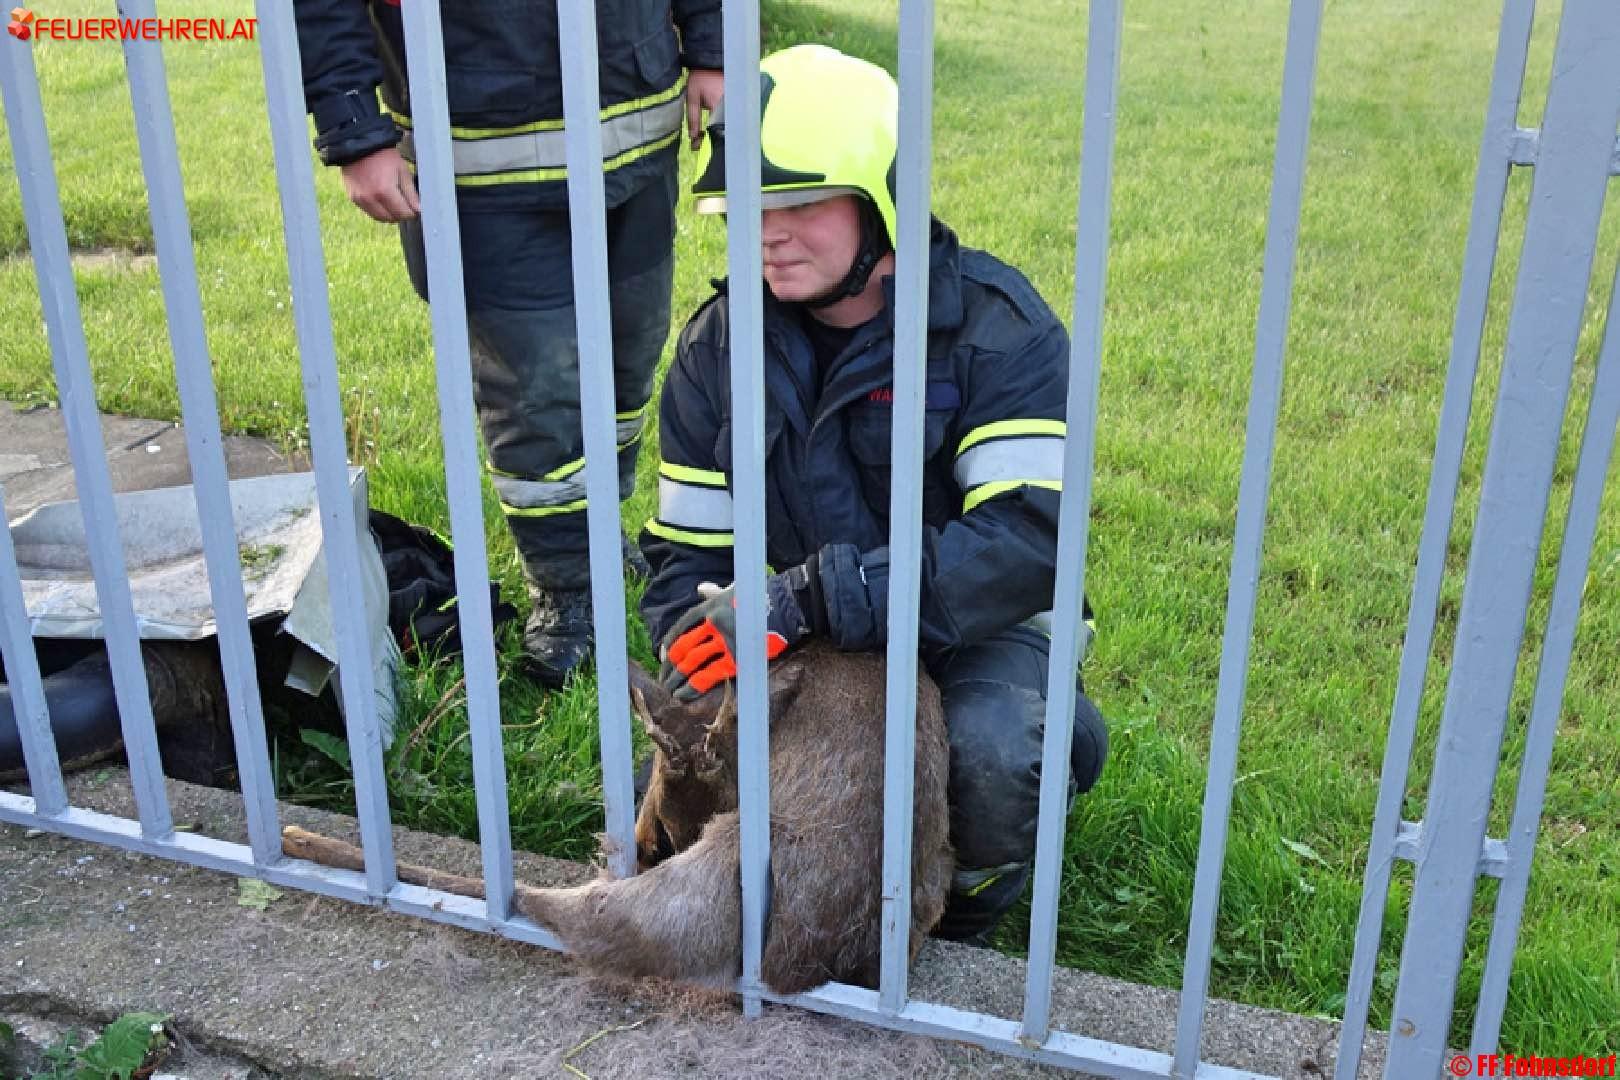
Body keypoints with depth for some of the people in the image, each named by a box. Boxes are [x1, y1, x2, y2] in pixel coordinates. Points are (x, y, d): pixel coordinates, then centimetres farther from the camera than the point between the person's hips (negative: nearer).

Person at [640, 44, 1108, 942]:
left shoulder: (995, 327, -19)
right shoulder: (717, 348, -5)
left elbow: (1029, 541, -31)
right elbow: (686, 558, -1)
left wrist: (812, 595, -39)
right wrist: (698, 699, -19)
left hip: (969, 629, -4)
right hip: (802, 643, 5)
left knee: (989, 758, -35)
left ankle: (968, 912, 2)